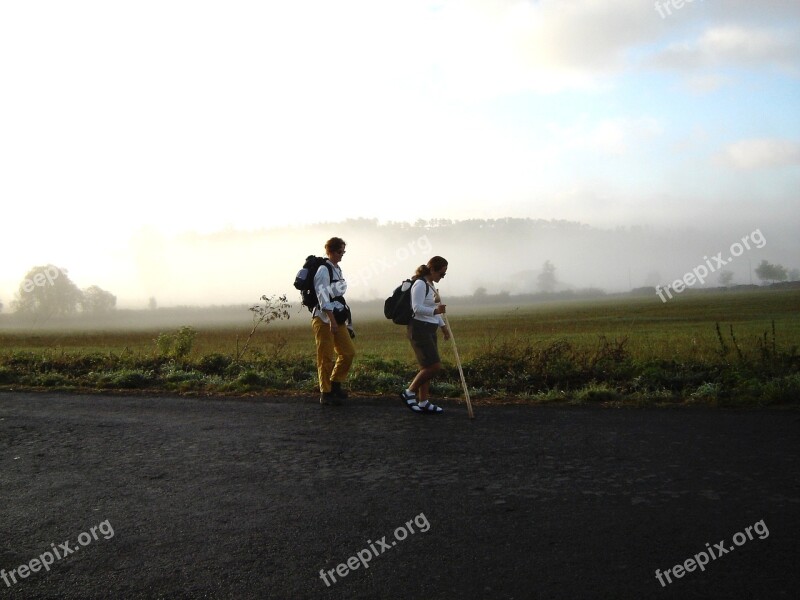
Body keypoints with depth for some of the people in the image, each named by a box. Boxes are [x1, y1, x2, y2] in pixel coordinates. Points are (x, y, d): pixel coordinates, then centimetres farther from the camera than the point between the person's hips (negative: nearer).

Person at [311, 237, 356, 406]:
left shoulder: (338, 270, 15)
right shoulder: (324, 270, -11)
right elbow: (323, 295, -20)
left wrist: (348, 323, 18)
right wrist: (331, 319, -27)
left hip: (337, 319, 9)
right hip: (324, 318, -8)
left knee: (349, 352, 7)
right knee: (326, 357, -3)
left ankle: (335, 384, 21)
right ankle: (325, 393, 6)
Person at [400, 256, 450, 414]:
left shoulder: (430, 284, 17)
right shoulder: (420, 284, -14)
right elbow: (417, 308, -22)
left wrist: (443, 326, 29)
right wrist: (435, 310, -36)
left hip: (430, 330, 10)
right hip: (419, 329, -10)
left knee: (427, 367, 10)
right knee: (434, 365, -13)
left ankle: (423, 402, 15)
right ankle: (409, 392, -2)